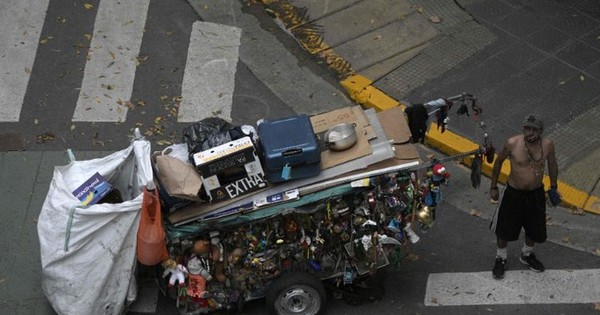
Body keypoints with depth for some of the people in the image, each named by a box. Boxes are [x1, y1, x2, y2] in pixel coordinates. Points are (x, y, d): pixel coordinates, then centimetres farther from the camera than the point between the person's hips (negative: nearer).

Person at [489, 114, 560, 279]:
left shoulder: (547, 144, -16)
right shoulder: (512, 143, -23)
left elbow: (552, 164, 4)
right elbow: (499, 161, -6)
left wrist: (553, 187, 12)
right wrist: (493, 187, 1)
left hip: (536, 193, 3)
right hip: (514, 193, -2)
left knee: (534, 228, 19)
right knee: (504, 228, 11)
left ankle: (527, 255, 48)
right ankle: (501, 258, 38)